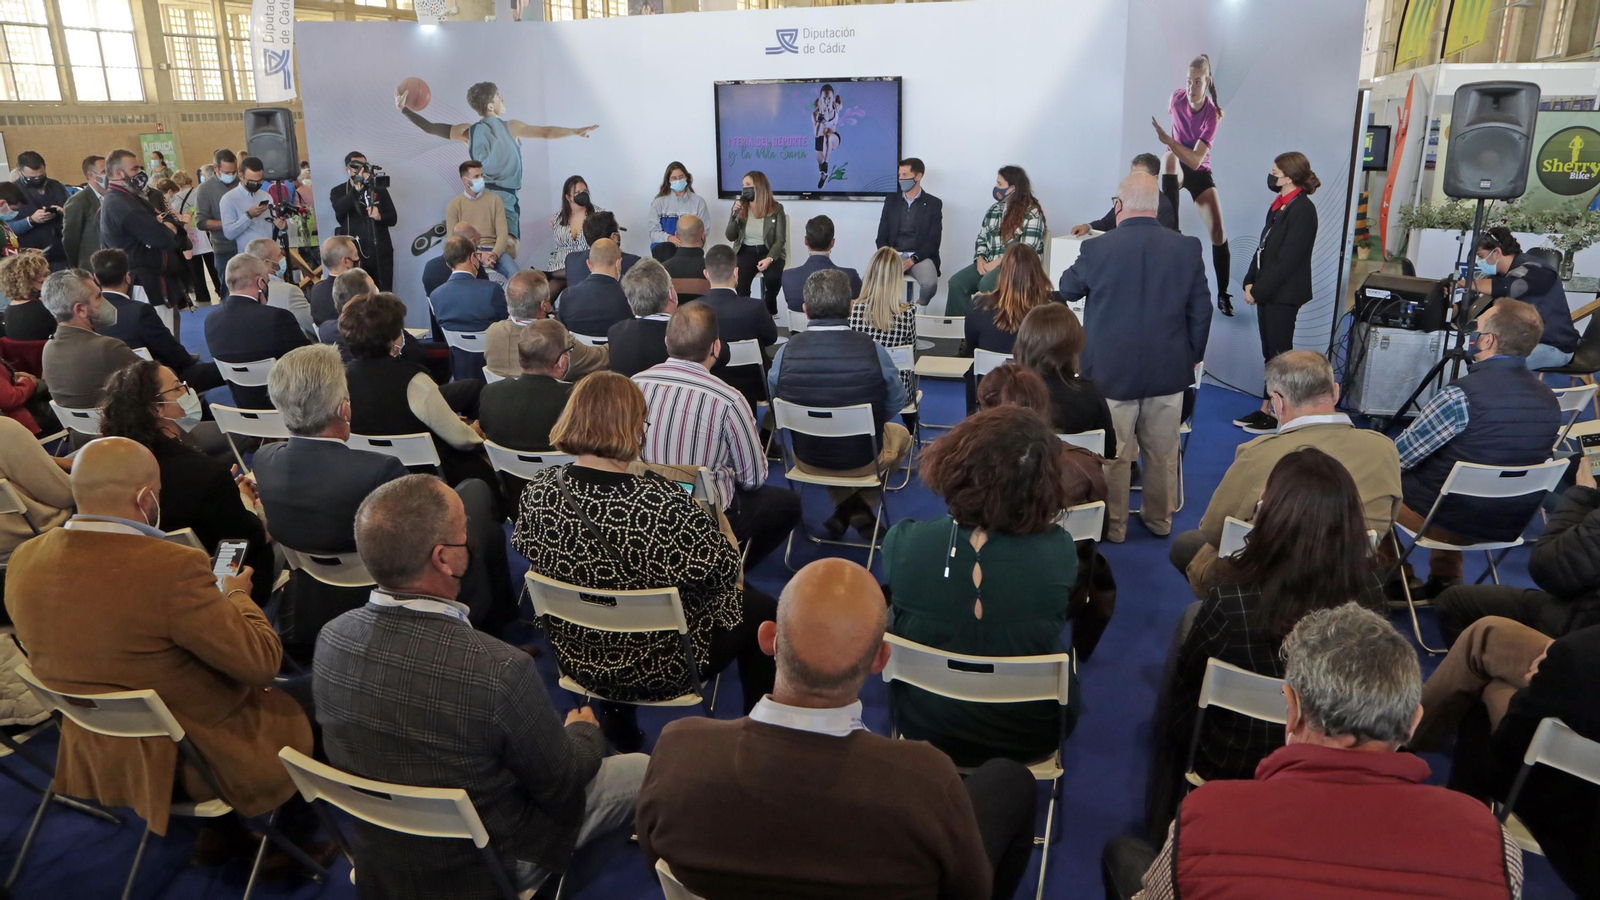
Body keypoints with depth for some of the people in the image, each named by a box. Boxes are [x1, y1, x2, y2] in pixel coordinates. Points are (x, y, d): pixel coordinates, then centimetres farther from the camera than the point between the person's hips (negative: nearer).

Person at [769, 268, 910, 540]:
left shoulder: (785, 353, -19)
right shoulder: (874, 352, -23)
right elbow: (896, 406, -7)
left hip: (806, 459, 2)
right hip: (863, 459, -2)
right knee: (901, 434, 32)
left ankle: (843, 509, 31)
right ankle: (859, 506, 26)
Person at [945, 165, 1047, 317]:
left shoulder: (1031, 213, -6)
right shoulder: (994, 209, 16)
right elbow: (981, 239, 18)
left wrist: (997, 262, -16)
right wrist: (980, 259, -2)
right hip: (988, 264, 6)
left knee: (986, 284, -36)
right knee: (956, 282, -20)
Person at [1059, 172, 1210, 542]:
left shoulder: (1097, 248, -13)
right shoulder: (1187, 248, -6)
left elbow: (1066, 290, 6)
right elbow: (1201, 311, 1)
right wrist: (1193, 355, 15)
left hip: (1112, 372, -2)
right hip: (1168, 371, 3)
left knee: (1112, 455, 10)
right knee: (1162, 453, 16)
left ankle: (1112, 526, 21)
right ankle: (1159, 519, 31)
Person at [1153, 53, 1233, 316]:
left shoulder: (1212, 114, -23)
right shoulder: (1177, 97, -13)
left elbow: (1195, 160, -32)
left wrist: (1168, 140, -42)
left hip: (1199, 172, -2)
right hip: (1176, 166, 2)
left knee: (1218, 233, -13)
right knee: (1169, 159, -37)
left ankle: (1223, 294, 0)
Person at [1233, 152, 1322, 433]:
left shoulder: (1302, 209, -15)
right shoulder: (1279, 205, 11)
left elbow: (1287, 259, -19)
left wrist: (1259, 291, -16)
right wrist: (1250, 282, 3)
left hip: (1283, 294, -8)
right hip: (1267, 292, 8)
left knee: (1279, 355, 0)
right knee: (1270, 354, 13)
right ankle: (1267, 409, 20)